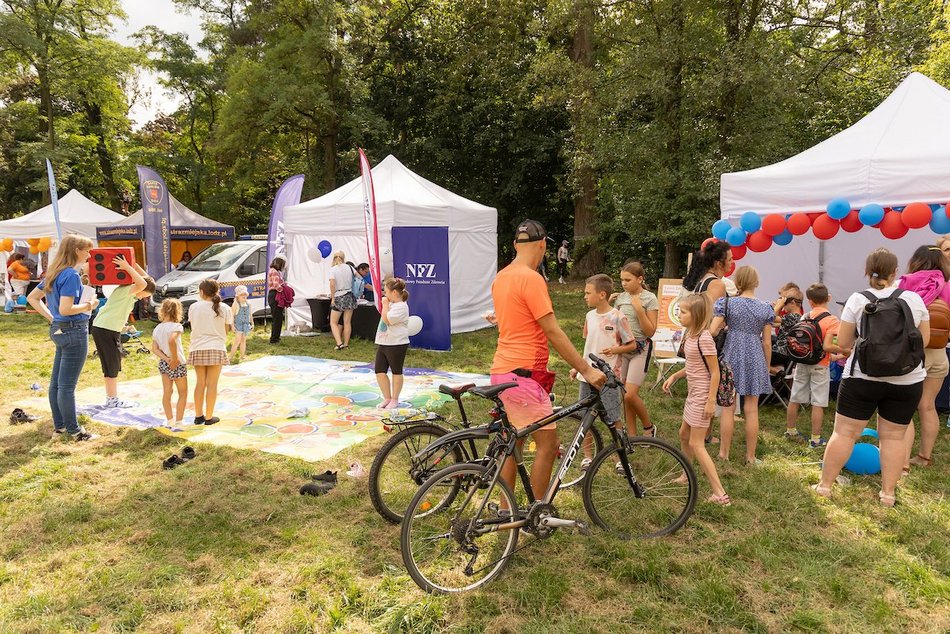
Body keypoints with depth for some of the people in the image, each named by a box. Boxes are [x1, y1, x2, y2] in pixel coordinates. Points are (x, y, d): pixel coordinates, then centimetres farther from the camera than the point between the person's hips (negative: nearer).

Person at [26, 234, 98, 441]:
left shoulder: (54, 272, 10)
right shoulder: (71, 274, -17)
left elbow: (32, 297, 19)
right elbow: (65, 309, -25)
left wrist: (51, 317, 14)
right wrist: (87, 306, -10)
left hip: (59, 330, 10)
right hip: (74, 331, -10)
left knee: (56, 381, 15)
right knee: (67, 385, -2)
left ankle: (59, 424, 27)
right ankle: (73, 430, 8)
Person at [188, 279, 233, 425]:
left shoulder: (194, 307, -1)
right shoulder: (224, 309, -2)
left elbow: (193, 327, 5)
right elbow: (226, 331, 2)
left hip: (198, 348, 2)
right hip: (216, 349, -2)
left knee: (200, 383, 13)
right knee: (212, 384, 4)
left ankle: (198, 415, 20)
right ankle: (209, 417, 9)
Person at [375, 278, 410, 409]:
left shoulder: (401, 306, -15)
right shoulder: (391, 304, 15)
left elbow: (386, 319, -23)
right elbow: (384, 318, 29)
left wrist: (385, 304, -14)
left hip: (396, 345, -9)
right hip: (383, 343, 9)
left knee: (396, 372, 7)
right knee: (379, 372, 6)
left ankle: (394, 400, 20)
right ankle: (387, 398, 20)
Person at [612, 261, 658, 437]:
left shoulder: (649, 299, -7)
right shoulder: (620, 298, 7)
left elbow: (650, 331, -11)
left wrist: (639, 310, -18)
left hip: (640, 349, -5)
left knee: (629, 394, -14)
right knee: (625, 396, 6)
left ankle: (649, 426, 12)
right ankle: (632, 435, 19)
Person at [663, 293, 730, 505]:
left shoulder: (704, 338, -21)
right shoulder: (691, 335, 6)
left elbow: (715, 372, -21)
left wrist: (711, 402, -21)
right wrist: (674, 376, 5)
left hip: (702, 396, -10)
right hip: (693, 393, 10)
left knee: (696, 444, -7)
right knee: (684, 434, 21)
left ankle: (720, 494, -4)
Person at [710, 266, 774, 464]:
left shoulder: (728, 303, -5)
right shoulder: (766, 308, 1)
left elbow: (712, 331, -13)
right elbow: (767, 343, 2)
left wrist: (724, 324, 9)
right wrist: (767, 367, 13)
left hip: (731, 356, -1)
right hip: (755, 359, 1)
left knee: (728, 407, 6)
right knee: (752, 409, 7)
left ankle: (724, 453, 11)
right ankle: (750, 456, 14)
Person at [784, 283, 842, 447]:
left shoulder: (804, 317, 0)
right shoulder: (832, 320, -15)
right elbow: (827, 346, -22)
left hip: (801, 363, 5)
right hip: (819, 366, -5)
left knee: (794, 399, 14)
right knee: (818, 404, 2)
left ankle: (790, 431, 29)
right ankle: (815, 439, 7)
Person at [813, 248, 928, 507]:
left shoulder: (857, 300, -6)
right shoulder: (914, 299, 0)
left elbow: (843, 342, -3)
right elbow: (924, 340, 8)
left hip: (862, 378, -2)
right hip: (907, 381, 2)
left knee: (844, 432, 4)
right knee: (894, 436, 11)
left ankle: (824, 485, 10)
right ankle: (888, 493, 16)